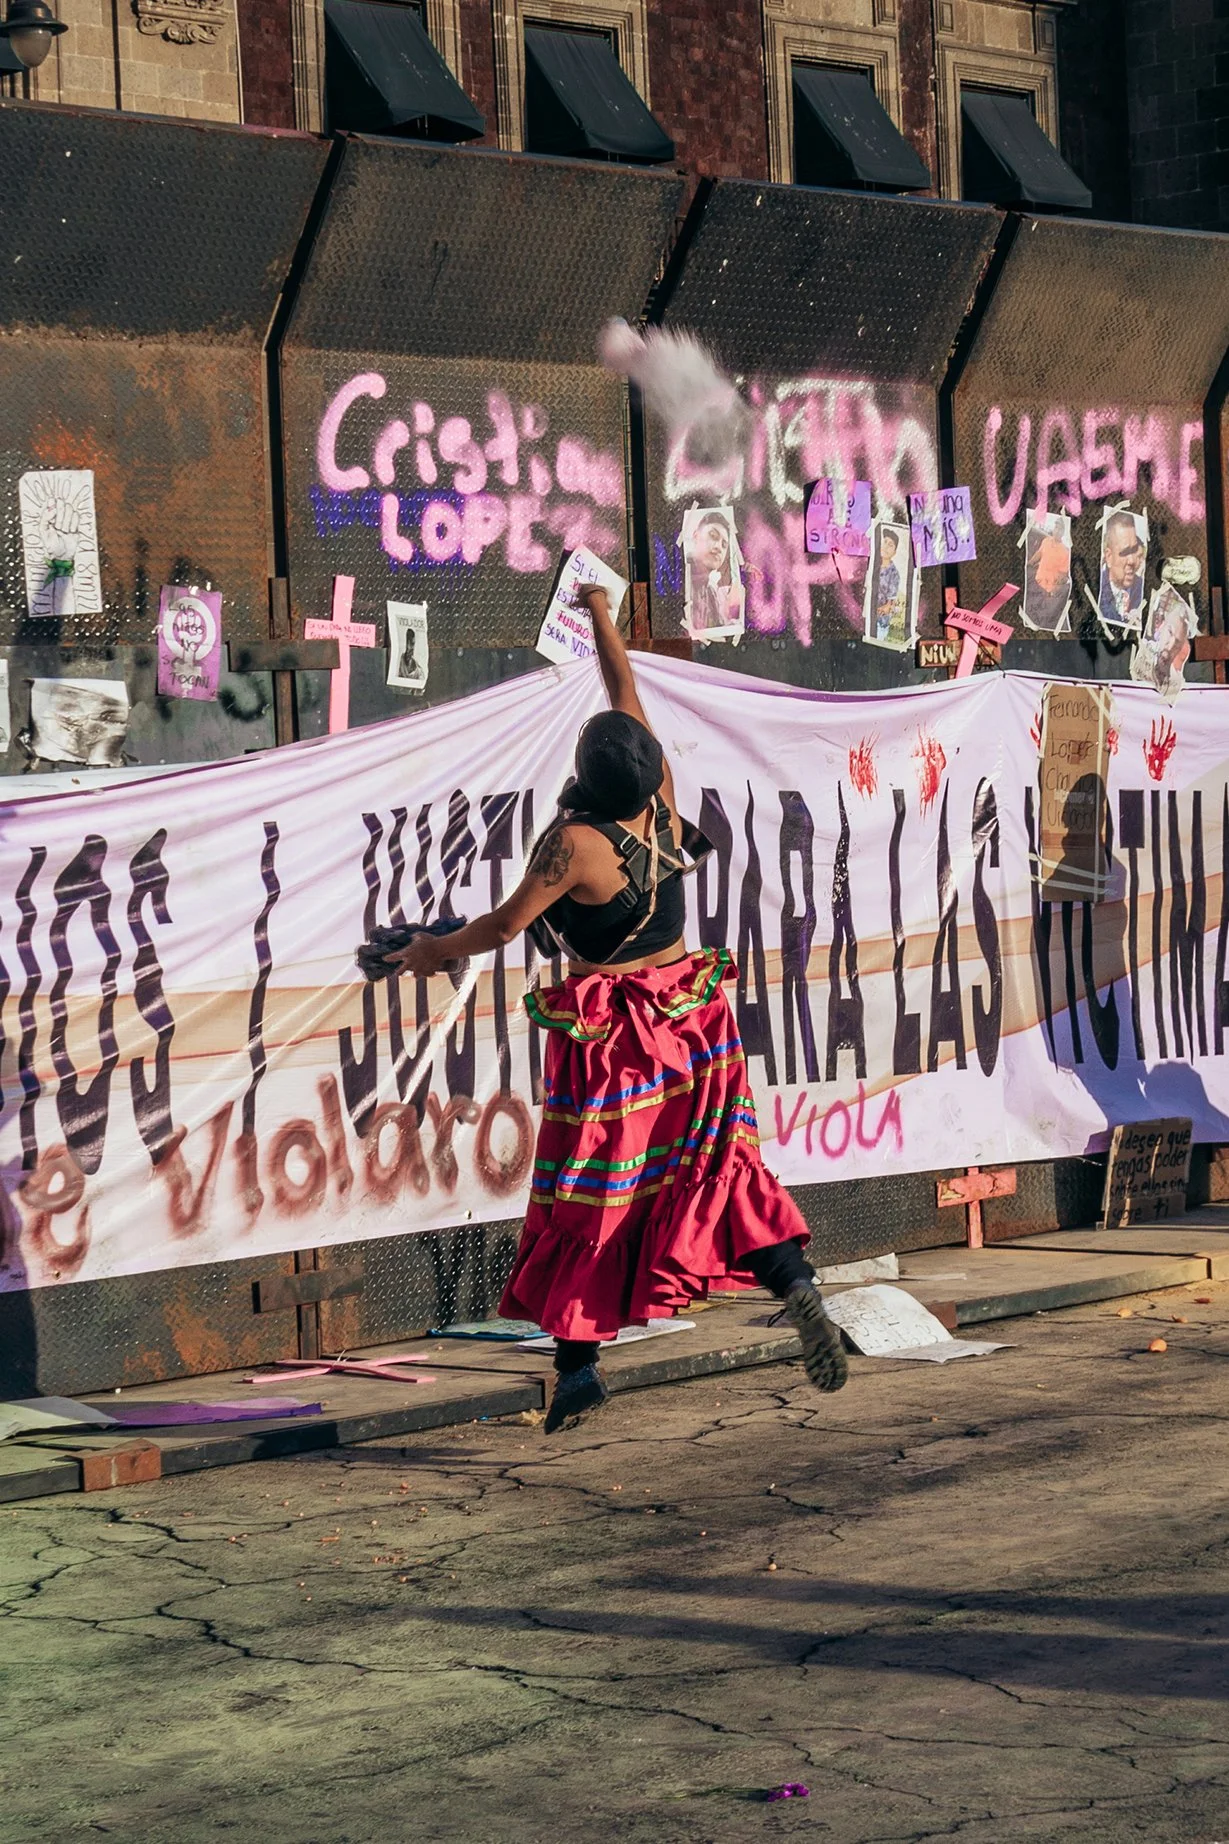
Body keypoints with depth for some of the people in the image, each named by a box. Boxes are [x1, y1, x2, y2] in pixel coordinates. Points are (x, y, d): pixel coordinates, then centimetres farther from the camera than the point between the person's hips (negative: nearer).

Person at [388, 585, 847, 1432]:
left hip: (607, 1036, -5)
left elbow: (505, 924, -13)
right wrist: (603, 619, 23)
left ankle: (578, 1364, 11)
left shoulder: (576, 843, -21)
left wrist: (433, 952, 5)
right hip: (687, 1018, 5)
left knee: (590, 1200, 4)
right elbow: (628, 695, 9)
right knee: (717, 1166, 6)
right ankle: (797, 1284, -16)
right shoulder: (664, 806, -4)